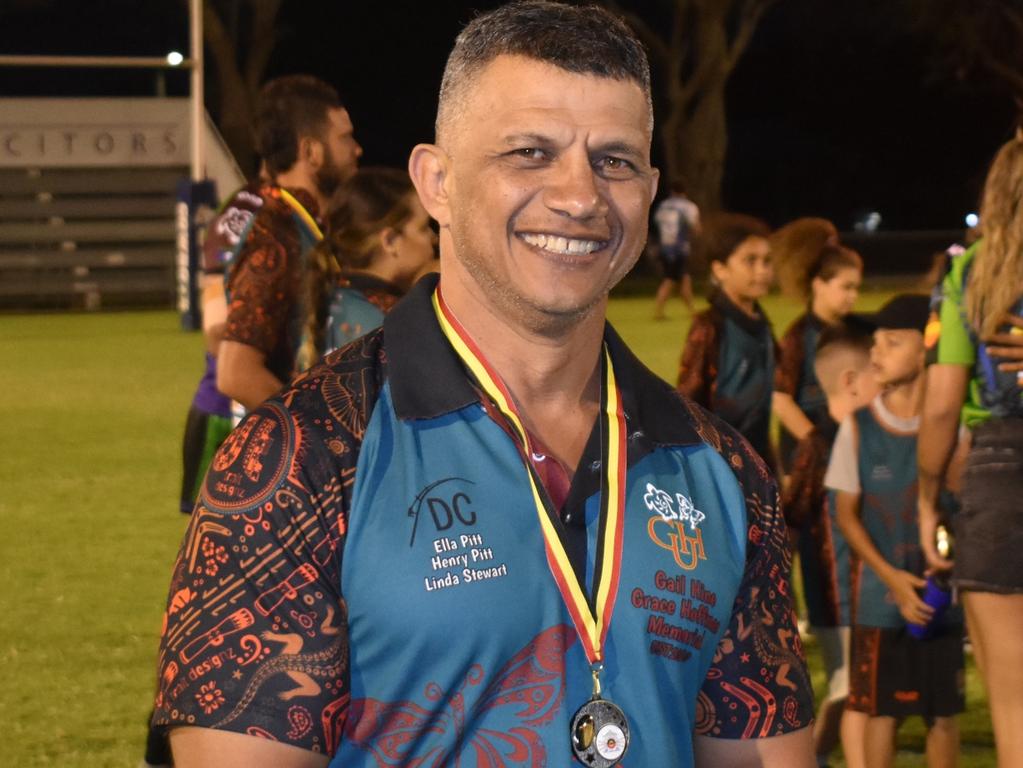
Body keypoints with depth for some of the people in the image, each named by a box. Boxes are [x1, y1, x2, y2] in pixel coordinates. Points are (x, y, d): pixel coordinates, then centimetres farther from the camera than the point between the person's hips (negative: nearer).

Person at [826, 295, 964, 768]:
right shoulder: (860, 425, -3)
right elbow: (847, 513, -1)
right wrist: (891, 577, -12)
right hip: (881, 593, 0)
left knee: (943, 711, 5)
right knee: (880, 709, 3)